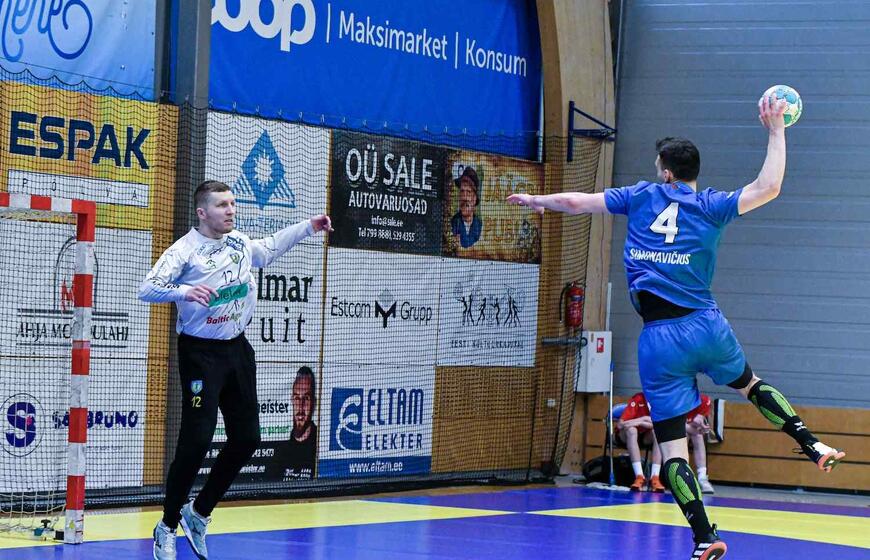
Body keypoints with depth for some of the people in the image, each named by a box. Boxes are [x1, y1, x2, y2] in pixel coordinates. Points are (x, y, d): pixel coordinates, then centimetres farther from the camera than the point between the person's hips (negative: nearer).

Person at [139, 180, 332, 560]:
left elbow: (270, 248, 30)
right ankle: (167, 528, 2)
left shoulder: (240, 244, 7)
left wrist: (308, 227, 25)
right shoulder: (185, 251, -14)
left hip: (237, 350, 7)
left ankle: (198, 514, 23)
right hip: (201, 354, -7)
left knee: (246, 438, 6)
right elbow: (148, 289, -24)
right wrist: (184, 290, -41)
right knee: (196, 442, -13)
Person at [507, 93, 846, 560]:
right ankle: (813, 446, 23)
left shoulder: (641, 197, 6)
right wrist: (775, 130, 13)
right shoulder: (710, 206, 3)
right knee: (750, 385, 32)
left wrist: (536, 201, 30)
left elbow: (575, 201, 11)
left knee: (671, 448, -1)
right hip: (706, 326, 1)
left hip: (658, 339, -1)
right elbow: (768, 187, 2)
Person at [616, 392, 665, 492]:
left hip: (647, 436, 3)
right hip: (627, 435, -3)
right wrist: (642, 420, -32)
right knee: (631, 429, -36)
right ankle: (639, 476, -41)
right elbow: (620, 424, -28)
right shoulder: (638, 399, -23)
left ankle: (655, 477, -34)